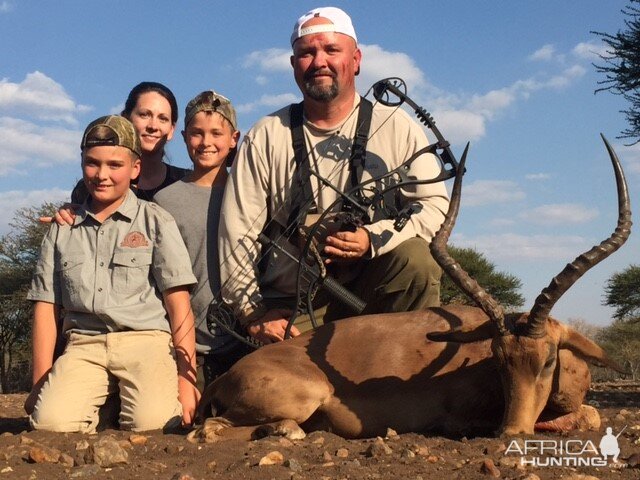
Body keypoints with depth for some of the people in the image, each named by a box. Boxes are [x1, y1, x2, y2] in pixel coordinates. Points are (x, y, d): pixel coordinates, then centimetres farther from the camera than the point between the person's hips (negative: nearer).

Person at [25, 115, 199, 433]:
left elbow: (178, 303, 2)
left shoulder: (155, 222, 8)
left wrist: (186, 377, -6)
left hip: (145, 339, -2)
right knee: (50, 421, -26)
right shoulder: (62, 230, 16)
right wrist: (40, 383, 5)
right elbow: (46, 306, 14)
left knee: (153, 423, -29)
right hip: (84, 345, 2)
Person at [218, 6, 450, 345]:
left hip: (371, 288, 2)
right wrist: (254, 314, -9)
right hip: (288, 309, -1)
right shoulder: (265, 138, 4)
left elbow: (435, 204, -2)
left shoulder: (397, 128, 4)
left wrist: (374, 239, -19)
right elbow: (237, 234, -1)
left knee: (416, 256, -27)